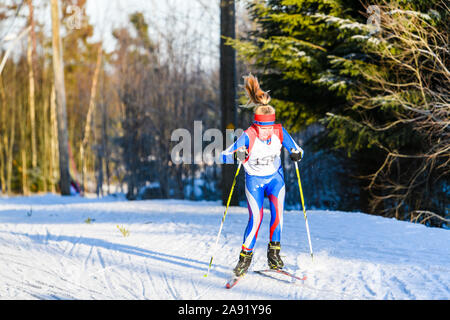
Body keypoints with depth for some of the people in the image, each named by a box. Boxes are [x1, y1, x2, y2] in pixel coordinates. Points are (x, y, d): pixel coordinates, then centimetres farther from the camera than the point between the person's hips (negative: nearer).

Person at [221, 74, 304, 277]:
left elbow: (296, 149, -2)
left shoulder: (279, 132, -13)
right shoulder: (248, 136, -21)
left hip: (275, 178, 2)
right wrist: (237, 155, -43)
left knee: (278, 210, -20)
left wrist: (296, 154, -25)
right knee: (256, 218, -15)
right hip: (254, 179, -2)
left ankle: (274, 251, -7)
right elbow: (225, 156, -22)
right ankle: (245, 256, 0)